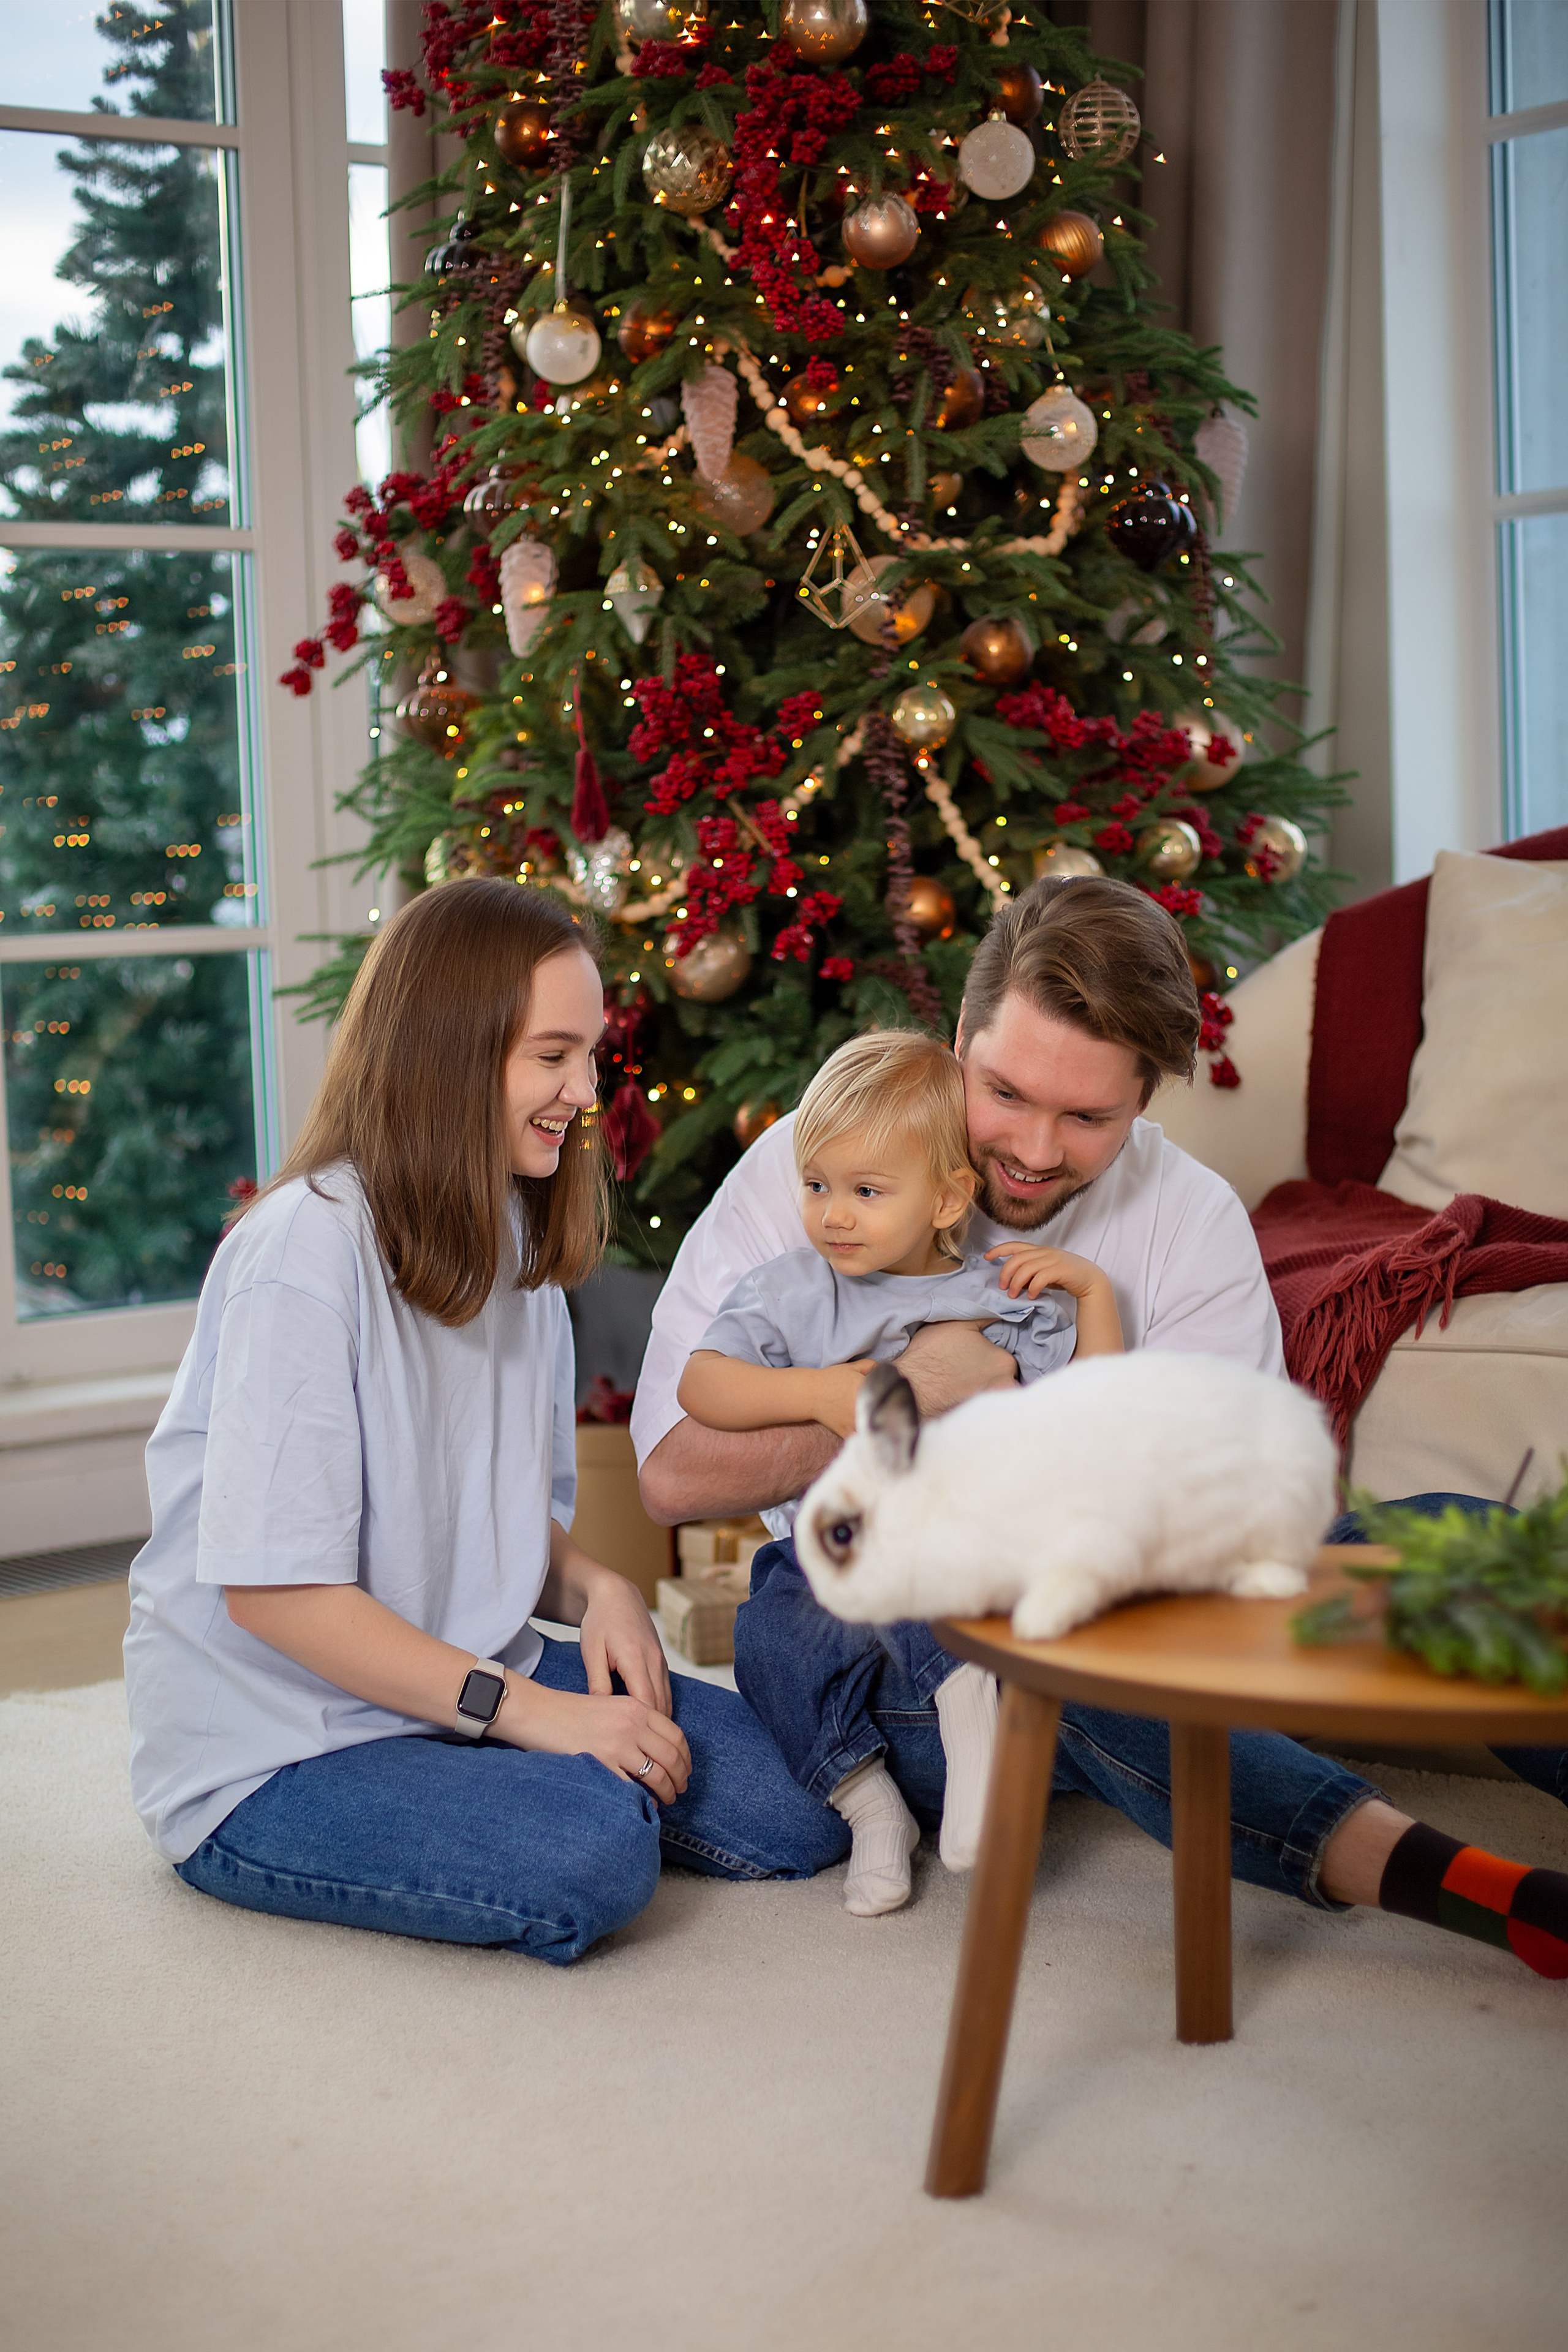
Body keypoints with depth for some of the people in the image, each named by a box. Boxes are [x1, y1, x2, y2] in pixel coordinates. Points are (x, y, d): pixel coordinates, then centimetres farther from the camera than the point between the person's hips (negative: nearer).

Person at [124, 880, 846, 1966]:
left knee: (802, 1810, -5)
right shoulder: (308, 1249, -20)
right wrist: (528, 1712, -23)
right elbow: (272, 1589, -22)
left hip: (465, 1678, 8)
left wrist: (597, 1588, -8)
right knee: (592, 1854, -31)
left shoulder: (515, 1238, 8)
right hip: (272, 1753, -8)